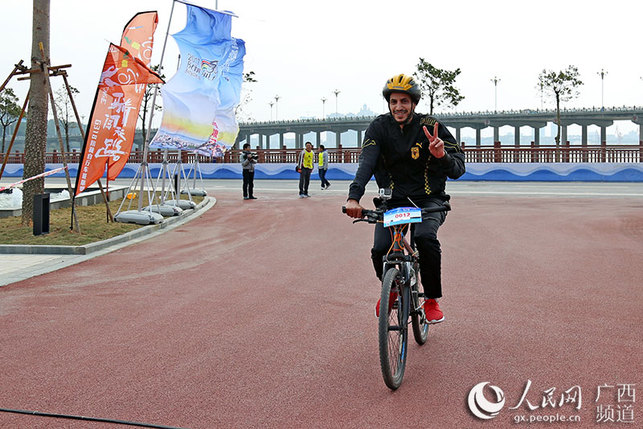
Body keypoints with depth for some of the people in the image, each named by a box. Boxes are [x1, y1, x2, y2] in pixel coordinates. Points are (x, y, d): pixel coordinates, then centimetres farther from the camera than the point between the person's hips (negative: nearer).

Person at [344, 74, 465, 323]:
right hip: (393, 200, 2)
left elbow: (458, 170, -13)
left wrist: (442, 156, -37)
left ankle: (432, 300, -8)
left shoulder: (430, 127, -8)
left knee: (425, 237, -31)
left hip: (429, 200, -2)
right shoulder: (379, 127, -4)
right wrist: (354, 197, -37)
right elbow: (366, 162, -21)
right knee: (380, 249, -18)